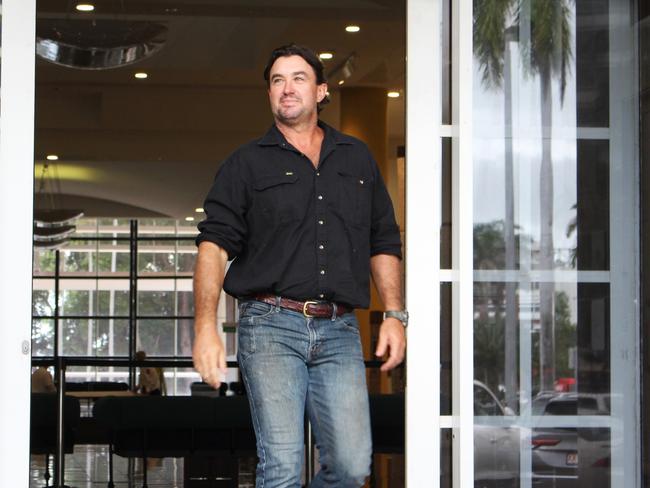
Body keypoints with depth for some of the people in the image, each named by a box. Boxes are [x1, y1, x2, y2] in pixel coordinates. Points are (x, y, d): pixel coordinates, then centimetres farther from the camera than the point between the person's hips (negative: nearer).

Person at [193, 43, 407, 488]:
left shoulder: (358, 159, 18)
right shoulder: (247, 164, 8)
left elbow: (384, 244, 22)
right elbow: (215, 244, -2)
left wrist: (395, 314, 10)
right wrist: (206, 326, -14)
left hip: (340, 333, 3)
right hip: (271, 326, -3)